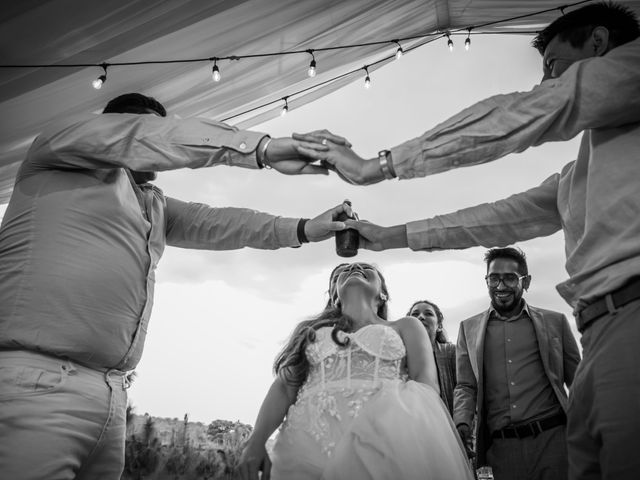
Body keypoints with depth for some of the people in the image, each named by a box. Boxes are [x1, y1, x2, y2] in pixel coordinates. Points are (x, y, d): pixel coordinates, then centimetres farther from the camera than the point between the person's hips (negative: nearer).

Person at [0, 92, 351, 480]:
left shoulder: (155, 204, 24)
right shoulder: (55, 148, 2)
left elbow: (209, 222, 16)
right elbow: (147, 138, -11)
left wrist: (301, 230, 7)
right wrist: (262, 148, -18)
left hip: (111, 393, 8)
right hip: (34, 385, -7)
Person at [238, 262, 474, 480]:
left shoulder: (405, 326, 19)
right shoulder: (309, 330, 25)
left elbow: (425, 382, 3)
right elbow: (284, 388, 12)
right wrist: (256, 441, -6)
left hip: (383, 439, 0)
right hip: (307, 445, 0)